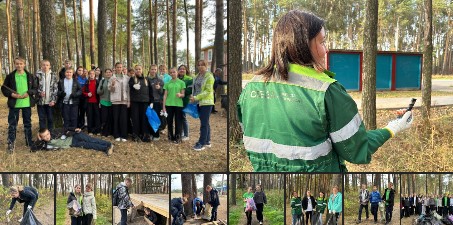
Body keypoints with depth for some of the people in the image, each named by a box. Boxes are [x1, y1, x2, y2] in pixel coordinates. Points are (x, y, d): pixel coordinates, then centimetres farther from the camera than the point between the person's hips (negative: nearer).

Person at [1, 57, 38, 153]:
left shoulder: (30, 76, 2)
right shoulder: (10, 76, 0)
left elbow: (36, 88, 4)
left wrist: (28, 93, -13)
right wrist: (12, 94, -13)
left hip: (27, 103, 1)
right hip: (14, 104, -1)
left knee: (27, 123, 12)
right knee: (12, 124, 0)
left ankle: (29, 142, 24)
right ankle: (11, 144, 5)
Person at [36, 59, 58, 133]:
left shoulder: (53, 75, 1)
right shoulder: (37, 75, -1)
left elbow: (55, 88, 0)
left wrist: (53, 100, -8)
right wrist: (39, 92, -16)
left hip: (50, 102, 0)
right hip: (41, 101, 0)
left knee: (50, 119, 7)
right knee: (42, 119, 5)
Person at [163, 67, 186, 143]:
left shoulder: (181, 82, 4)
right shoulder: (167, 83, 8)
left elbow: (183, 94, 2)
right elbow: (165, 95, 8)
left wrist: (180, 95, -22)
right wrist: (164, 106, 2)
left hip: (178, 105, -2)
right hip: (169, 104, 2)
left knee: (178, 122, 0)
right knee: (169, 121, 6)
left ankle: (177, 138, 7)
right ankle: (170, 136, 16)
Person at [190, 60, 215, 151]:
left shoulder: (209, 76, -10)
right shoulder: (197, 76, 14)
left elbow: (208, 91, -16)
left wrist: (196, 97, -20)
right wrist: (193, 96, 3)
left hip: (206, 102, -8)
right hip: (199, 102, 8)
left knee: (204, 123, -7)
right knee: (205, 123, 13)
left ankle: (201, 143, -6)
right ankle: (207, 141, 20)